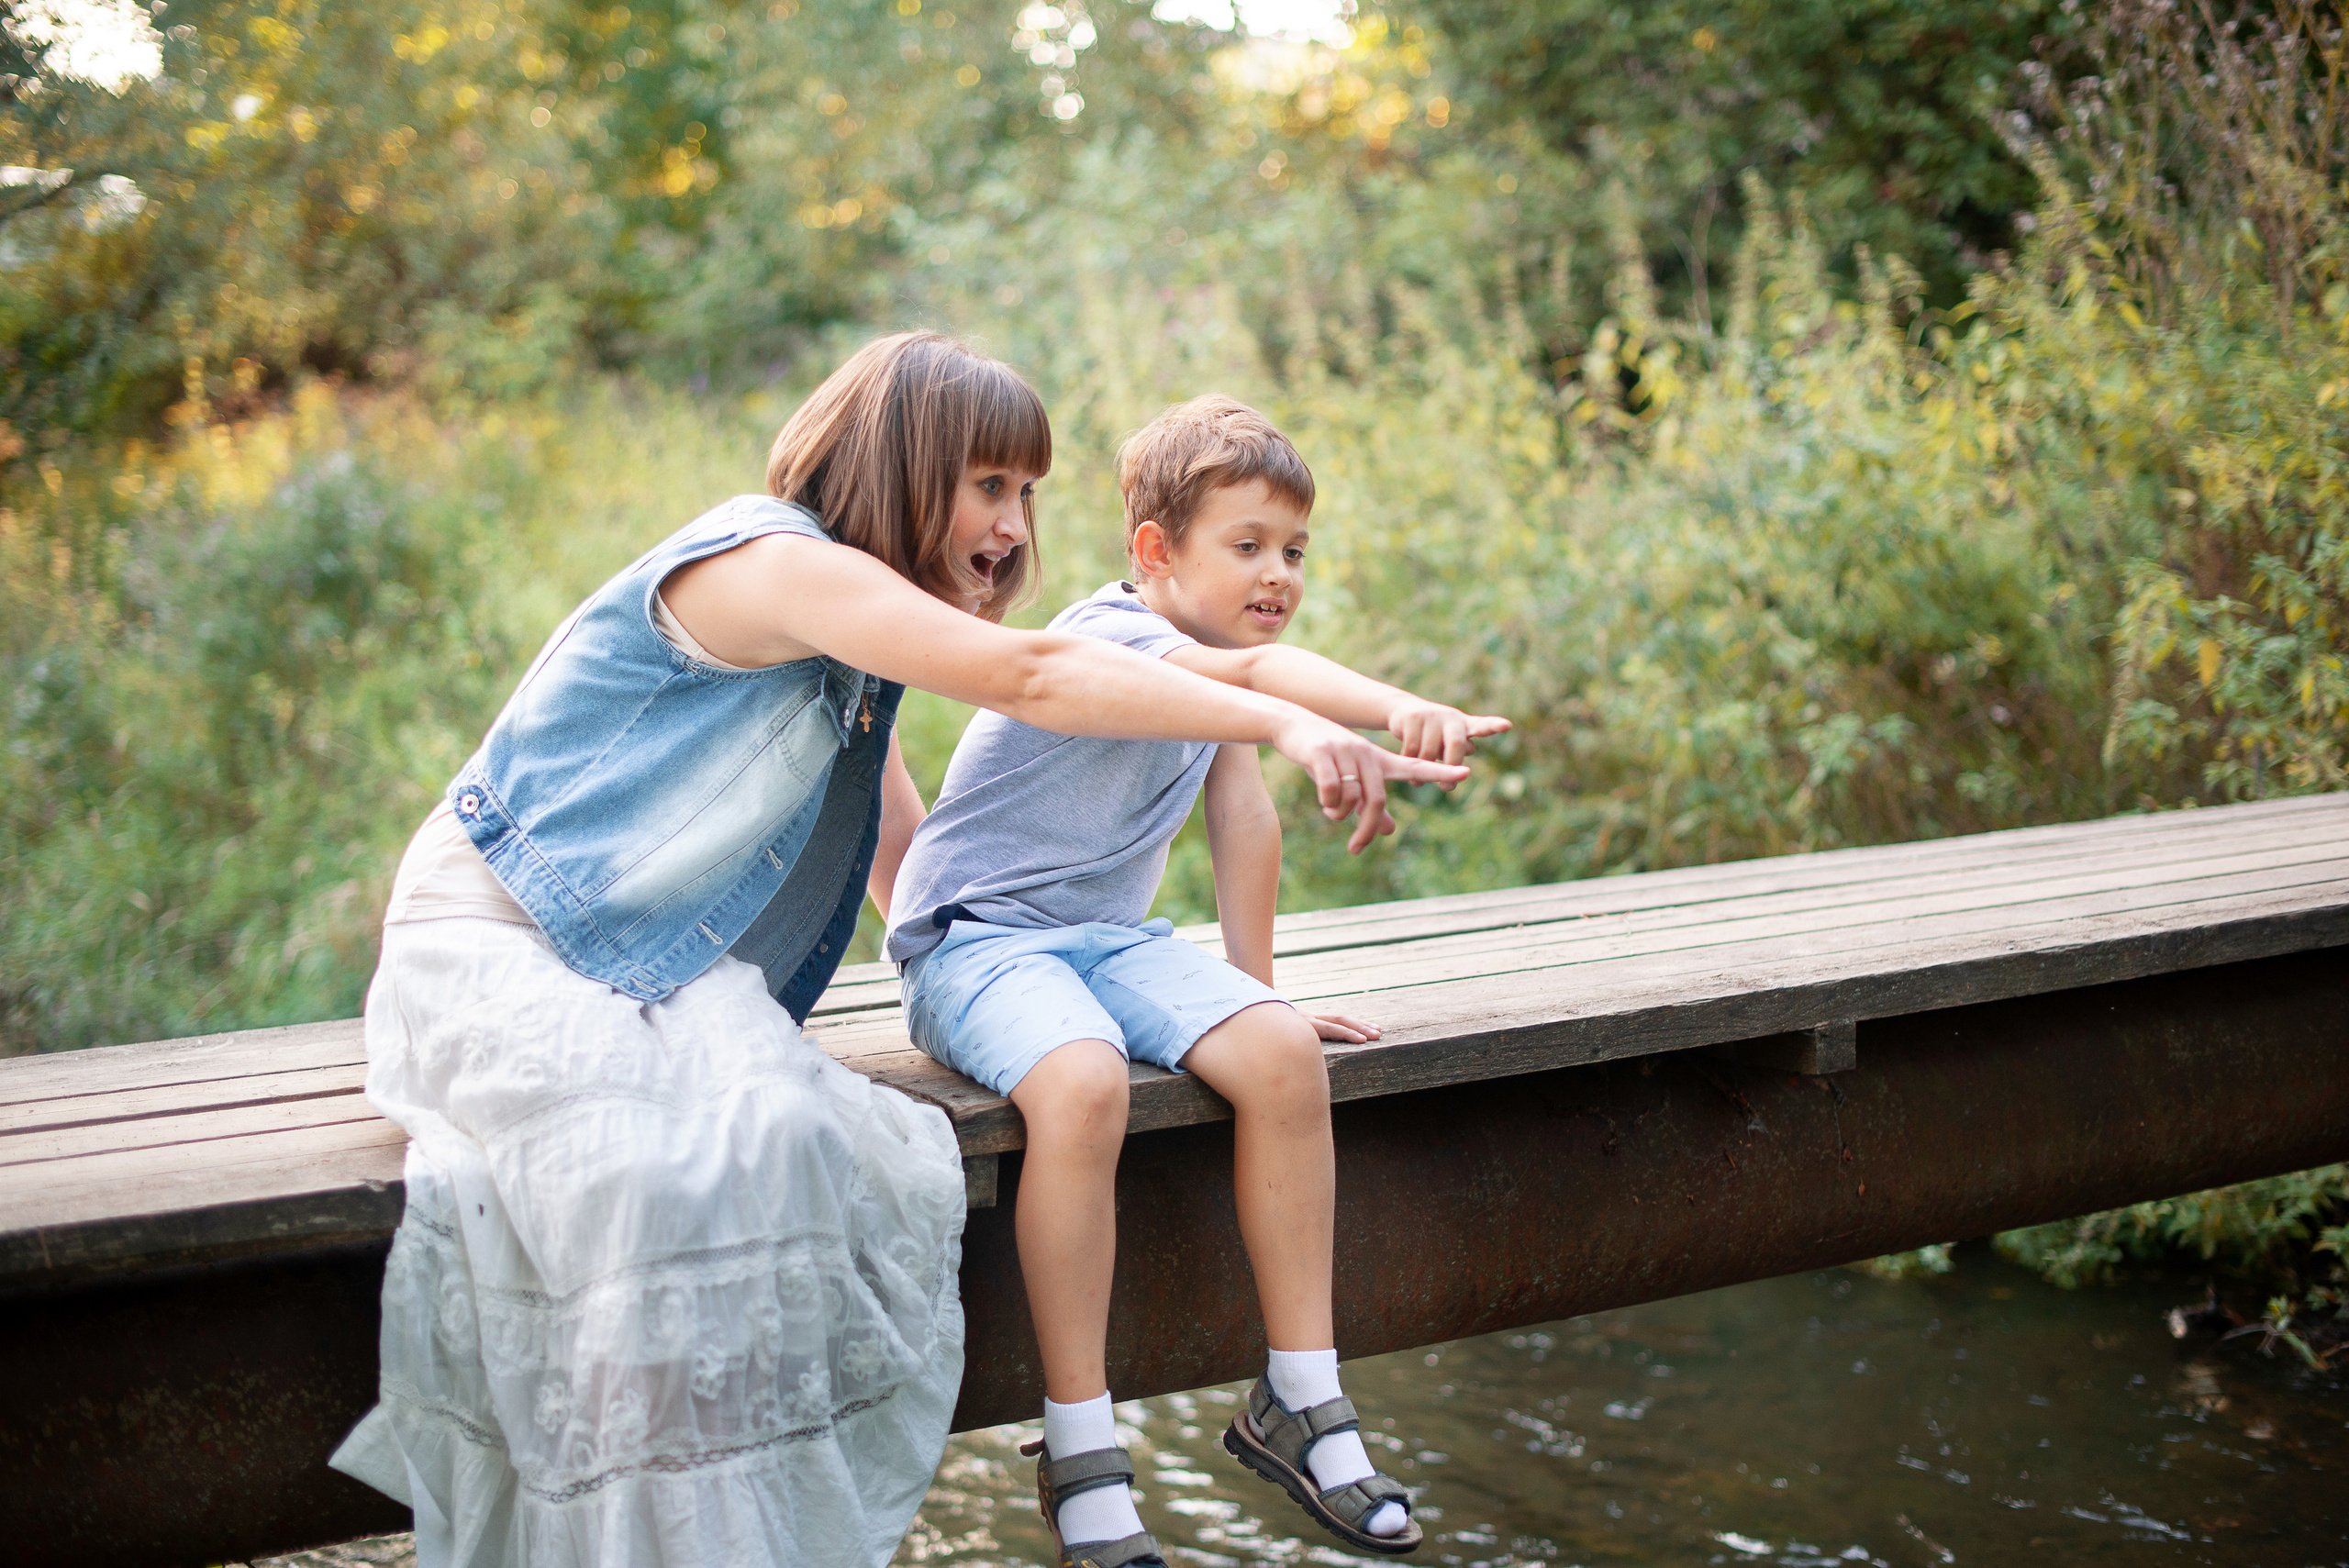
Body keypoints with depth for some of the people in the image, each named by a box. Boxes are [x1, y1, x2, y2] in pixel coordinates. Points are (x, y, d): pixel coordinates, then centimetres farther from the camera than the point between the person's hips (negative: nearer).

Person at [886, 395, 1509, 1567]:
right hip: (974, 937, -7)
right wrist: (1396, 709, -56)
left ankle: (1300, 1399, -8)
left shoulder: (1214, 664, 10)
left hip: (1107, 939, 8)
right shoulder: (1109, 636, -19)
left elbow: (1247, 822, 12)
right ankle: (1080, 1451, -26)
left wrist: (1252, 988, 8)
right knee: (1082, 1084, -37)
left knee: (1281, 1053, -17)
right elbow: (1260, 671, -39)